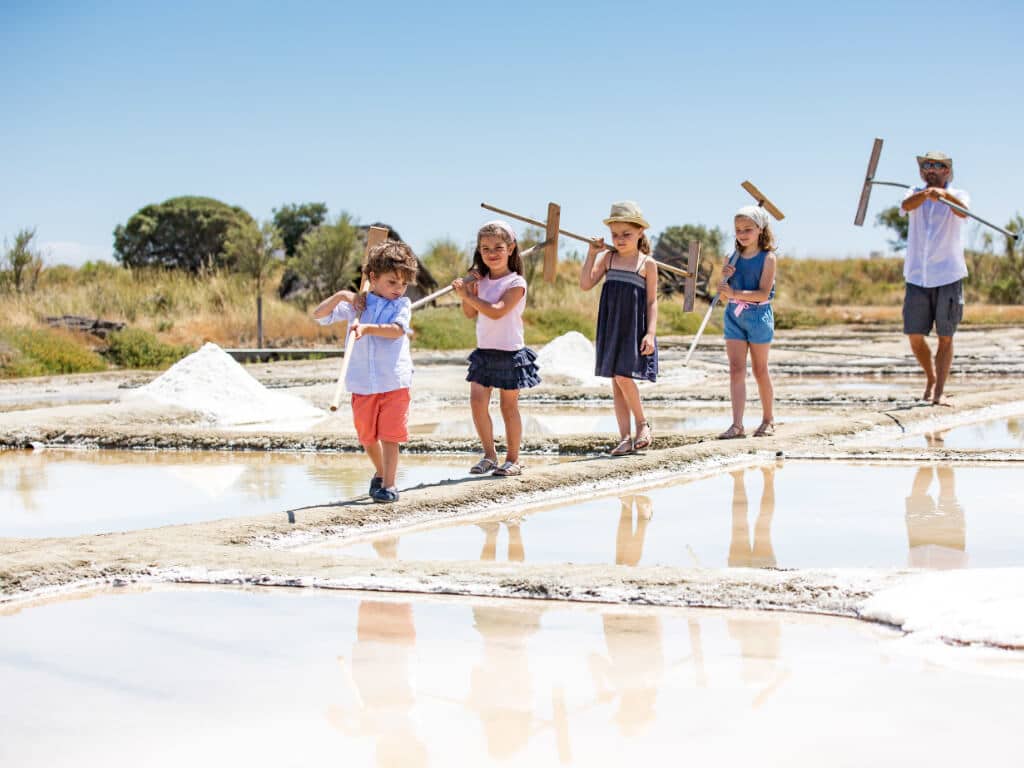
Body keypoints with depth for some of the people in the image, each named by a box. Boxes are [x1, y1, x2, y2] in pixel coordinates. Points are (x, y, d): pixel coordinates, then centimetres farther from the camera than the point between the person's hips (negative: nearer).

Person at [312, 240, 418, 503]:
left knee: (390, 437, -6)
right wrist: (341, 296, -7)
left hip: (394, 382, -3)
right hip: (362, 383, 3)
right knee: (367, 436, 14)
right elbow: (319, 314, 5)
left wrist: (367, 328, -30)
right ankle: (380, 472, 37)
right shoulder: (356, 304, 5)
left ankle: (389, 484, 0)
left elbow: (397, 330, -19)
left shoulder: (403, 304, 0)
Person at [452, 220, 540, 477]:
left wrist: (468, 295, -20)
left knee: (509, 406, 4)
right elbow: (470, 313, 8)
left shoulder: (516, 283, -12)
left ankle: (513, 459, 15)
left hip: (510, 352, -5)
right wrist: (468, 289, -5)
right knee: (477, 401, -4)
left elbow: (496, 311, -23)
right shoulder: (480, 280, 7)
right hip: (484, 352, 5)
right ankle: (489, 455, 8)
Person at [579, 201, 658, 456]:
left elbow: (652, 301, -2)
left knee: (623, 376, -15)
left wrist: (651, 333, -10)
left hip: (634, 328, -4)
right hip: (611, 327, 4)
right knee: (615, 381, 4)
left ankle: (643, 423, 7)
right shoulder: (607, 258, 7)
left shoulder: (647, 263, -1)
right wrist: (591, 254, -6)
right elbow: (586, 284, -1)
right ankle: (625, 437, 9)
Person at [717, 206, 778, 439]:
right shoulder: (735, 258, 8)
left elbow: (763, 293, -16)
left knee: (760, 370, 7)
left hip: (758, 315, -4)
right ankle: (737, 425, -9)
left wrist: (734, 293, -25)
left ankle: (768, 420, 22)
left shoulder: (767, 257, -6)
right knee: (736, 369, -4)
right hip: (734, 315, 4)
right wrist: (724, 278, -8)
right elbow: (725, 295, 12)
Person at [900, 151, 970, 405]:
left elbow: (963, 212, -21)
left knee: (945, 337, -2)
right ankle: (931, 378, 25)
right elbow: (907, 205, -16)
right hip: (917, 277, 2)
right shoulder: (915, 193, 9)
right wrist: (926, 193, -38)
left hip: (948, 276, -2)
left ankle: (939, 392, 1)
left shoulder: (958, 195, 3)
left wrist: (945, 194, -42)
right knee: (914, 335, 2)